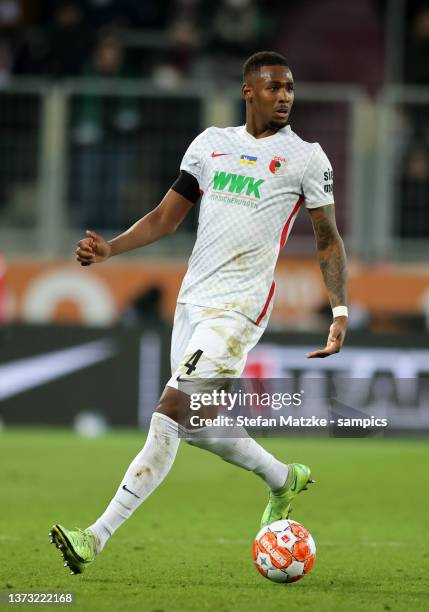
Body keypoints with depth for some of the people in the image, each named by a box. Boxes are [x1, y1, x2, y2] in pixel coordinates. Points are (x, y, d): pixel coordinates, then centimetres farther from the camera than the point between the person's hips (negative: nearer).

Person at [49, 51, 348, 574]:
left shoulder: (305, 157, -1)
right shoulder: (211, 142, 12)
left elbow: (328, 239, 5)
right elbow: (167, 216, 14)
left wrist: (340, 311, -5)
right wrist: (109, 248, -1)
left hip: (238, 309, -6)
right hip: (192, 299, 6)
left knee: (169, 414, -15)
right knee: (198, 425, 13)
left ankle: (98, 537, -15)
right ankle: (284, 480, 39)